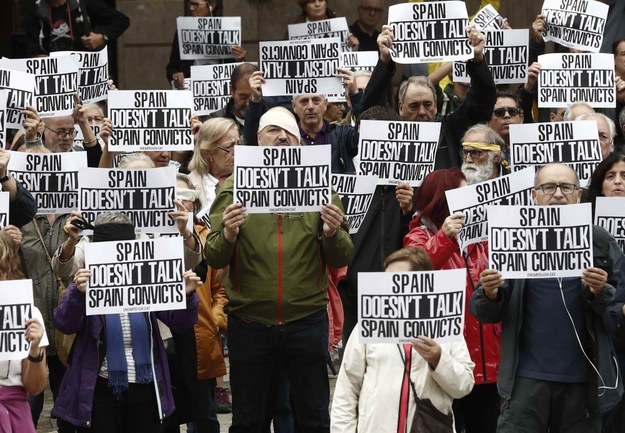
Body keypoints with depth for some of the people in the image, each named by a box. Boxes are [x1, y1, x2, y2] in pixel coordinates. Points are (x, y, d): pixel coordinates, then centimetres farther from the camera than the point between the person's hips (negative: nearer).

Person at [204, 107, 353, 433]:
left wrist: (332, 233, -17)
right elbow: (213, 258, -1)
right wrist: (227, 235, -22)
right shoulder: (234, 189, 4)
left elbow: (341, 259, 3)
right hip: (249, 323, 0)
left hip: (307, 320, 0)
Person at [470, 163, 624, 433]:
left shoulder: (600, 243, 4)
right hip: (527, 378, -1)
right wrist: (490, 295, -16)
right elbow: (484, 314, 5)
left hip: (583, 379, 1)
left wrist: (600, 292, -17)